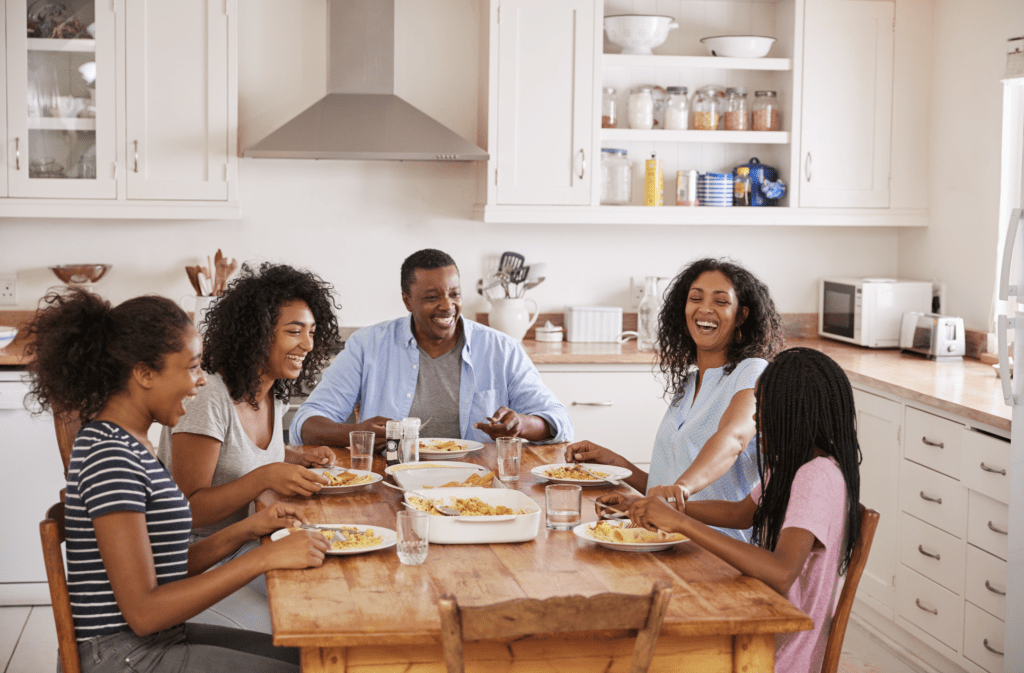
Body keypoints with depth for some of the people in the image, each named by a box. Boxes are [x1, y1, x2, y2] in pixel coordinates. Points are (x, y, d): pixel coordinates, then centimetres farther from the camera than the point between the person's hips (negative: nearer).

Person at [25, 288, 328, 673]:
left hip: (157, 641, 10)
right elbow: (143, 611, -23)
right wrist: (264, 558, -23)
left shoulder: (127, 444, 10)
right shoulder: (110, 458, -21)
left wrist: (248, 530, 2)